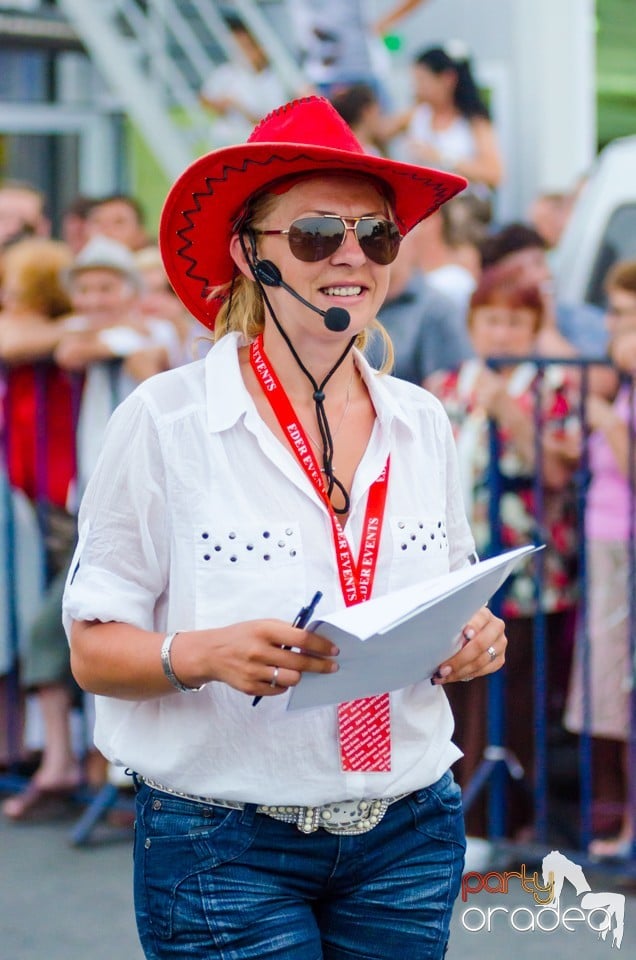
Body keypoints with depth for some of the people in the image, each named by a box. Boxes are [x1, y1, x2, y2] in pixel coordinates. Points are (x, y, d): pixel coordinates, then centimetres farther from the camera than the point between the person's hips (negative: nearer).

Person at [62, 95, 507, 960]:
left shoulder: (420, 423, 6)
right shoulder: (166, 419, -8)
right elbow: (94, 649, -7)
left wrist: (474, 644, -5)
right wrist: (200, 654, -25)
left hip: (408, 836, 4)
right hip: (226, 846, -4)